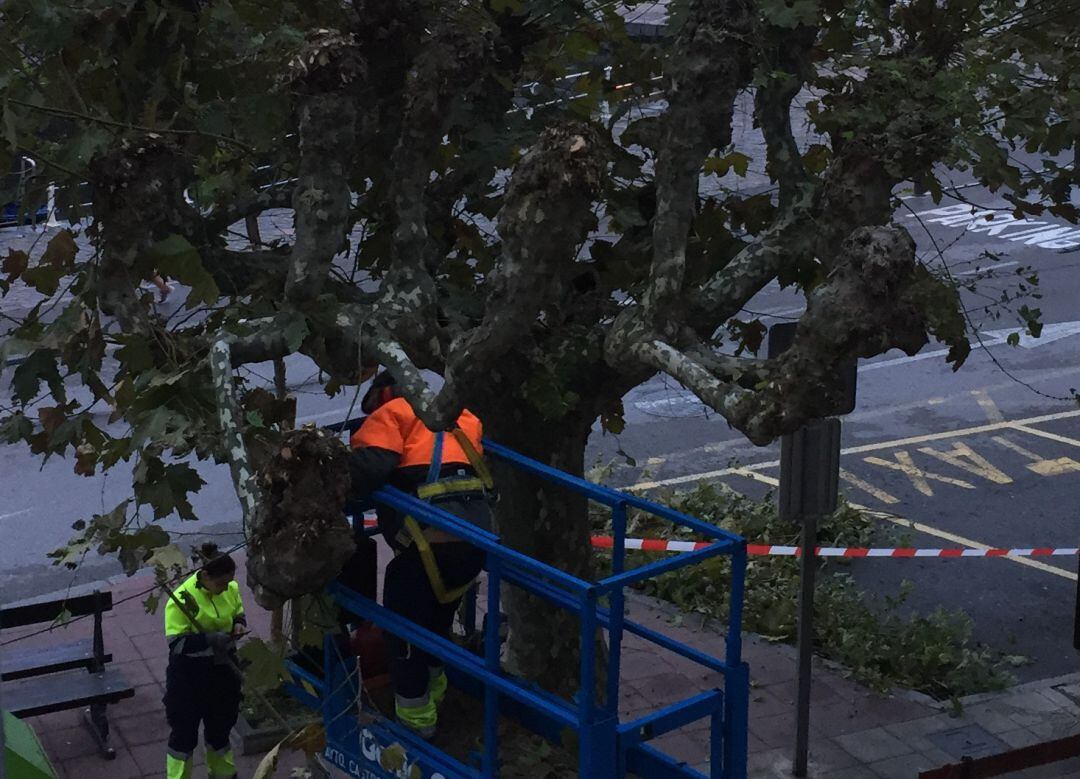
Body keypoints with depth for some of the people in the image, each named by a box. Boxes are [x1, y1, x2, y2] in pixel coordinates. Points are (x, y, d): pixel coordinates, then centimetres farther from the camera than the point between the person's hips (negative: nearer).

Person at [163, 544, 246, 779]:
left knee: (221, 724, 22)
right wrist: (210, 639, -34)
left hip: (222, 667, 5)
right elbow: (176, 643, -24)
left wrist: (239, 624, -10)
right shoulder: (183, 598, -23)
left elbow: (238, 614, 13)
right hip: (189, 672, -5)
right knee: (184, 730, 7)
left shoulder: (231, 589, -6)